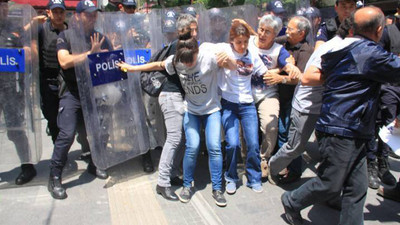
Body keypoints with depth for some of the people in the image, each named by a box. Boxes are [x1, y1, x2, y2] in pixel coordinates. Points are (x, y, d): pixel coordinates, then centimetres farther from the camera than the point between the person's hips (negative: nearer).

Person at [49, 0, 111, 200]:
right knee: (67, 134, -11)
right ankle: (54, 178, 3)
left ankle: (94, 165, 34)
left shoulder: (100, 38, 10)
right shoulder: (66, 36, -1)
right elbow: (64, 61, -16)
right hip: (72, 94, -4)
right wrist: (90, 53, -19)